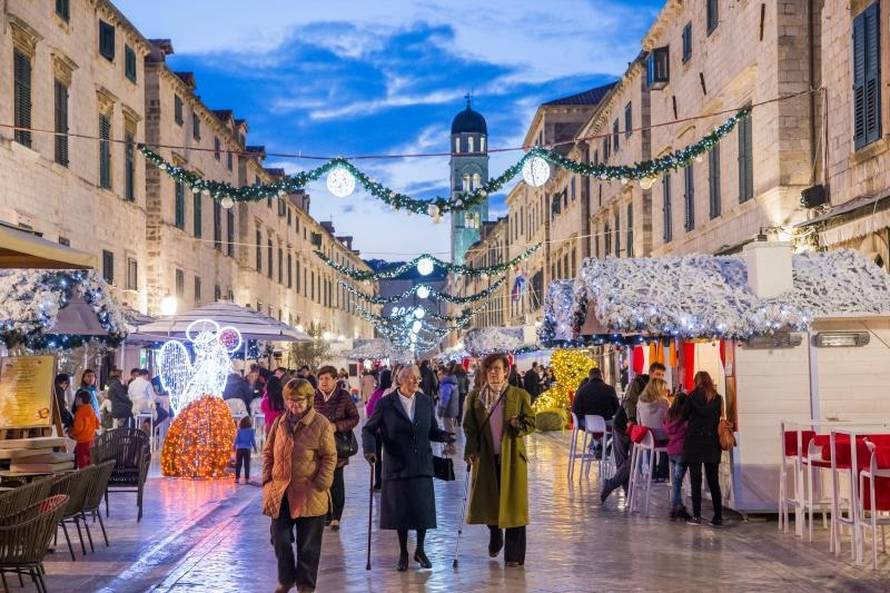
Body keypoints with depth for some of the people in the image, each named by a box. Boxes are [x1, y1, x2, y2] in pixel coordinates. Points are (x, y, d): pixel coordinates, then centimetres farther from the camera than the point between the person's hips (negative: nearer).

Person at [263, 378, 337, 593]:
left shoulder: (321, 424, -7)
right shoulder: (280, 422, 7)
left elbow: (330, 457, -6)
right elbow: (268, 452, 13)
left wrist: (320, 485, -12)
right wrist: (267, 480, 4)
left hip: (309, 495, -4)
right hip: (280, 493, 4)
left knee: (308, 545, 5)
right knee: (280, 539, 9)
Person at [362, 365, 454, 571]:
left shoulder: (426, 401, 7)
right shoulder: (386, 404, -3)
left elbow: (432, 430, 12)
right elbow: (368, 429, 1)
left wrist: (443, 436, -10)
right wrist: (370, 449, -16)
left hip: (421, 465, 2)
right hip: (397, 465, -2)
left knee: (423, 508, -1)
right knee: (400, 510, 3)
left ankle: (420, 550, 19)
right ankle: (403, 553, 19)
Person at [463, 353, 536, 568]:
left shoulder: (520, 395, 0)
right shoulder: (475, 397, 6)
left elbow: (531, 423, 3)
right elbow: (469, 426, 8)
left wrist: (518, 425, -19)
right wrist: (471, 451, -4)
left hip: (511, 456, -2)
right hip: (485, 457, 2)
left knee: (513, 503, -3)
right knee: (487, 500, 7)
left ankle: (514, 555, 4)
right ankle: (495, 539, 37)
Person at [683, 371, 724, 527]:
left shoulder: (693, 396, -5)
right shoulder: (718, 398, 3)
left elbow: (684, 415, 2)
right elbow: (719, 417, 8)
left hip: (695, 441, -3)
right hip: (713, 443, 3)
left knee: (696, 480, 0)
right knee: (713, 481, 8)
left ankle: (696, 516, -2)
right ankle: (718, 517, 7)